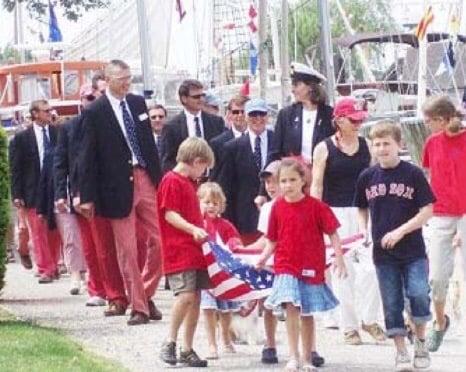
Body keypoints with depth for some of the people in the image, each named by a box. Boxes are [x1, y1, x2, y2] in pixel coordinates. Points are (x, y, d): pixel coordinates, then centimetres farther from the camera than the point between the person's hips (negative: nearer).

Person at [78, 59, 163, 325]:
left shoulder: (138, 103, 9)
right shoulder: (95, 112, -6)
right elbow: (88, 156, -6)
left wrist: (159, 178, 10)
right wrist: (87, 196, -8)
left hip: (146, 179, 5)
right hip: (119, 185, -5)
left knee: (159, 241, 3)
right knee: (127, 250, 1)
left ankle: (147, 295, 20)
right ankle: (139, 307, 7)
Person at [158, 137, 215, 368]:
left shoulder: (189, 183, 20)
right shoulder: (171, 181, -9)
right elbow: (170, 214, -17)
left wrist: (201, 233, 22)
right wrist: (193, 229, -26)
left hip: (194, 249, 9)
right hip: (178, 251, -9)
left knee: (195, 298, 6)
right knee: (185, 295, -18)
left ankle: (187, 349, 11)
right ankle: (170, 343, -7)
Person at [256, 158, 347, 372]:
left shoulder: (315, 206, -7)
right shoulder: (277, 207, 1)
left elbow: (332, 233, -3)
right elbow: (273, 240, 8)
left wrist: (339, 257, -13)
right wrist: (264, 257, -7)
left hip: (311, 268, 0)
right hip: (286, 267, 0)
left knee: (307, 314, 10)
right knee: (291, 308, -15)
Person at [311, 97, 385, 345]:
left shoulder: (366, 145, 9)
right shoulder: (324, 149, -1)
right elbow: (316, 186, -2)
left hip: (364, 211, 3)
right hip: (336, 213, -3)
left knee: (374, 265, -10)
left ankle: (369, 318, 8)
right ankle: (349, 326, 10)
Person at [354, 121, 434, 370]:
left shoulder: (413, 174, -6)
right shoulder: (367, 177, 4)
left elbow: (427, 210, -7)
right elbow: (362, 209, 18)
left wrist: (400, 231, -15)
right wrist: (363, 232, 0)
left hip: (413, 250, -3)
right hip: (383, 253, 3)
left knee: (418, 293, -16)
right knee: (392, 303, 4)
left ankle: (420, 341, 5)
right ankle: (401, 352, 12)